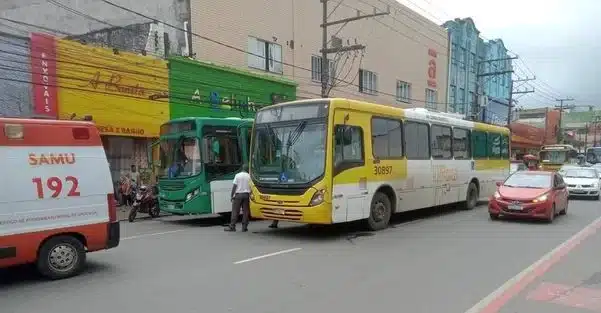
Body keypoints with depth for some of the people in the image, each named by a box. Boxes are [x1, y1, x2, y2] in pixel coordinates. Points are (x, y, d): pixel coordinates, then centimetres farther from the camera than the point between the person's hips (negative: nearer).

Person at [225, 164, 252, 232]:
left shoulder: (238, 175, -2)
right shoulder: (249, 176, 1)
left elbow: (234, 186, -5)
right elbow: (251, 187, -1)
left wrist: (232, 195, 1)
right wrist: (250, 196, 7)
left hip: (238, 194, -2)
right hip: (246, 195, 2)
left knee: (235, 211, 1)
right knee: (245, 211, 6)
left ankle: (232, 227, 1)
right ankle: (244, 227, 6)